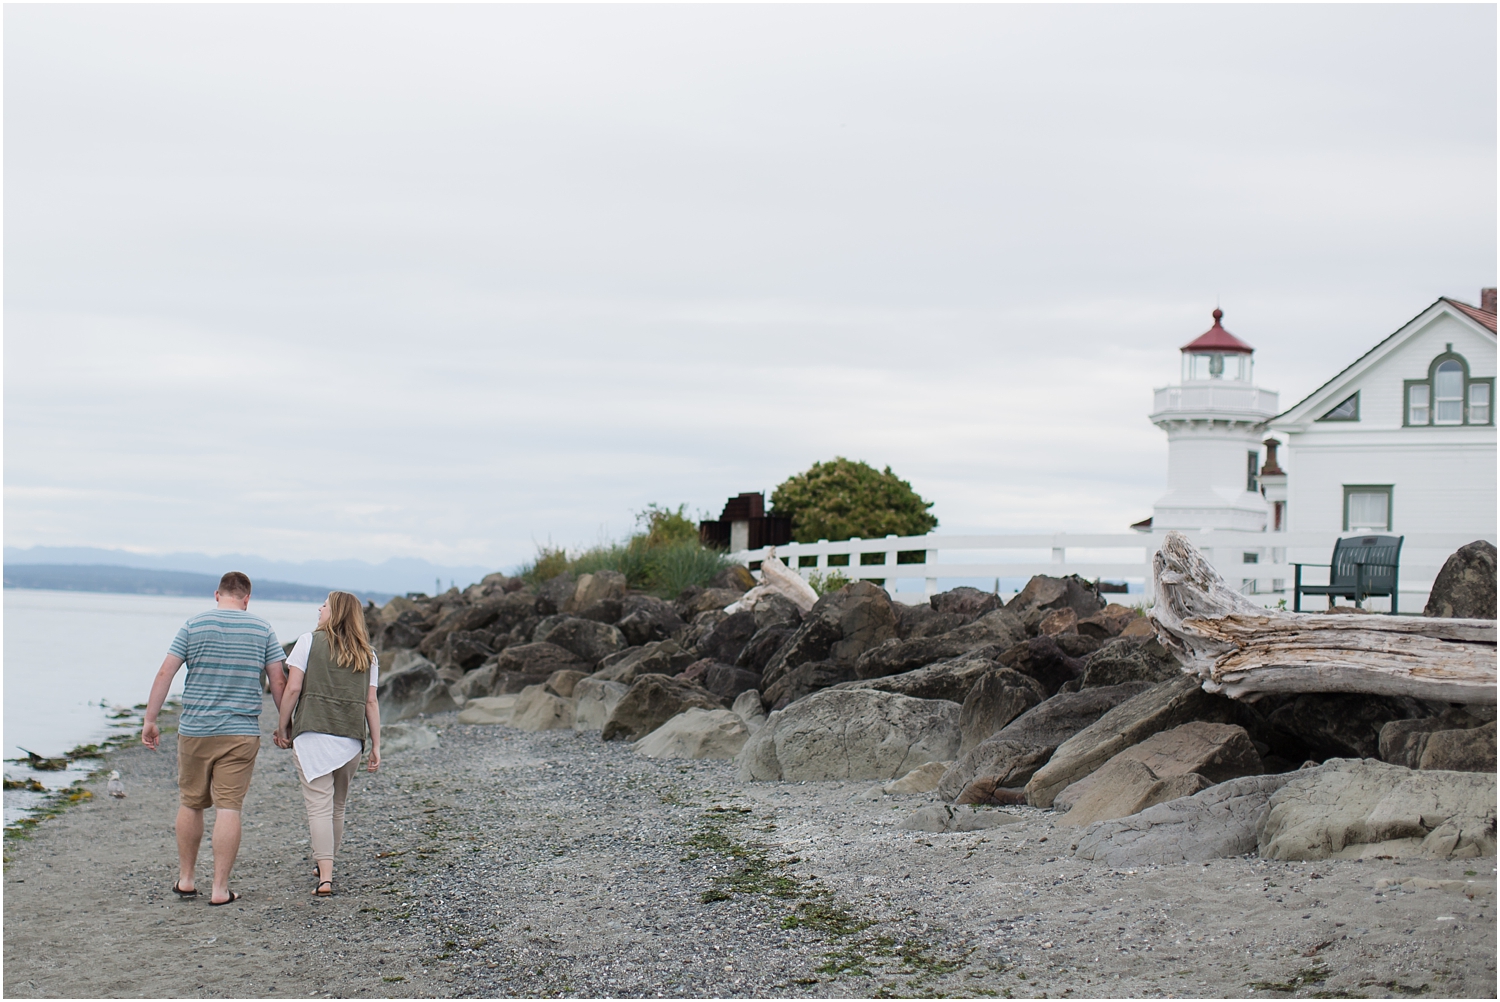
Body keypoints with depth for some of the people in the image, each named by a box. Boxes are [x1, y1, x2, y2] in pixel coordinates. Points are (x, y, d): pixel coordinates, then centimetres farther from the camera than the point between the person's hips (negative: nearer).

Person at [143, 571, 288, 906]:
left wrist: (150, 720, 3)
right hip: (241, 734, -1)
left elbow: (164, 674, -2)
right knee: (229, 809, -2)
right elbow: (278, 683, 2)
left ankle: (186, 880, 23)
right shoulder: (263, 630, 2)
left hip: (195, 731, 1)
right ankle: (220, 888, -2)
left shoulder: (193, 626, 1)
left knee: (190, 804, 15)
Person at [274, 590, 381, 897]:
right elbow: (371, 702, 8)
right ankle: (324, 866, 28)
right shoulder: (367, 654, 10)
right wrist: (375, 745, 11)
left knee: (319, 805, -5)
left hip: (313, 734, -4)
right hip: (351, 739, 4)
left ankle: (325, 877, -13)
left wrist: (283, 726, 5)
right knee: (338, 806, 17)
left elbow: (293, 688, -5)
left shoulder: (309, 642, -1)